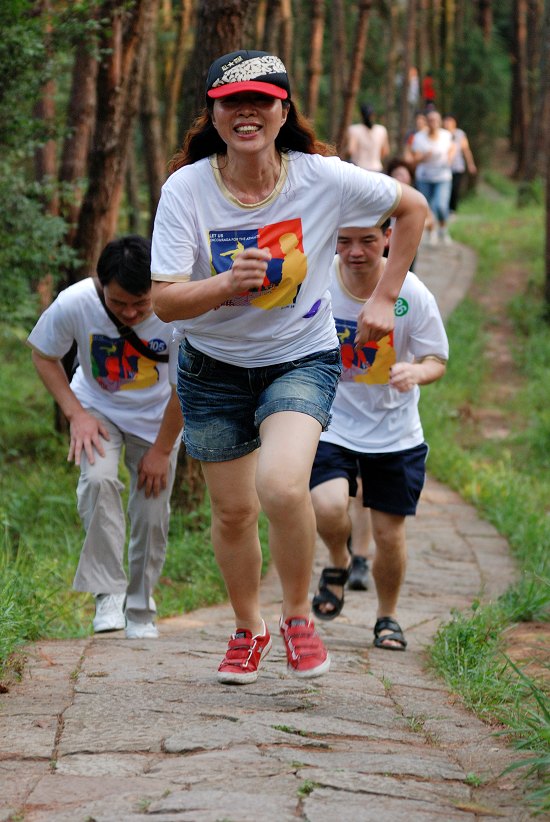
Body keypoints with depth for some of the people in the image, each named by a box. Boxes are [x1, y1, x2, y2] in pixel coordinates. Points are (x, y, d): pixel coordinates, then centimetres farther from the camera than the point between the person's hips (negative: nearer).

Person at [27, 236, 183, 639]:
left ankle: (141, 607, 20)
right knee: (99, 479, -26)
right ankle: (109, 591, -17)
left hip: (157, 414, 0)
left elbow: (184, 388, -18)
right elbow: (44, 355, -8)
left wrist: (161, 450, -12)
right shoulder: (74, 304, -29)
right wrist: (76, 414, -18)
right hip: (98, 407, 0)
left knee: (153, 511, -1)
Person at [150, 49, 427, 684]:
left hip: (302, 357, -2)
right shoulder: (186, 189, -17)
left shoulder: (322, 179, -16)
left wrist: (384, 300, 0)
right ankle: (248, 628, 38)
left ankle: (298, 616, 1)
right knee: (233, 511, 10)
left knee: (281, 487, -26)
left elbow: (413, 207, 1)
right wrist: (226, 284, -40)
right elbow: (164, 301, -21)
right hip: (213, 366, 2)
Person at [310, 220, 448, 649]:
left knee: (389, 535, 4)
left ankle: (388, 616, 33)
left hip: (394, 433, 0)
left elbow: (437, 360, -7)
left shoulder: (412, 294, -15)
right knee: (328, 508, -24)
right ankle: (338, 563, 12)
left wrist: (416, 372, -28)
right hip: (331, 424, 0)